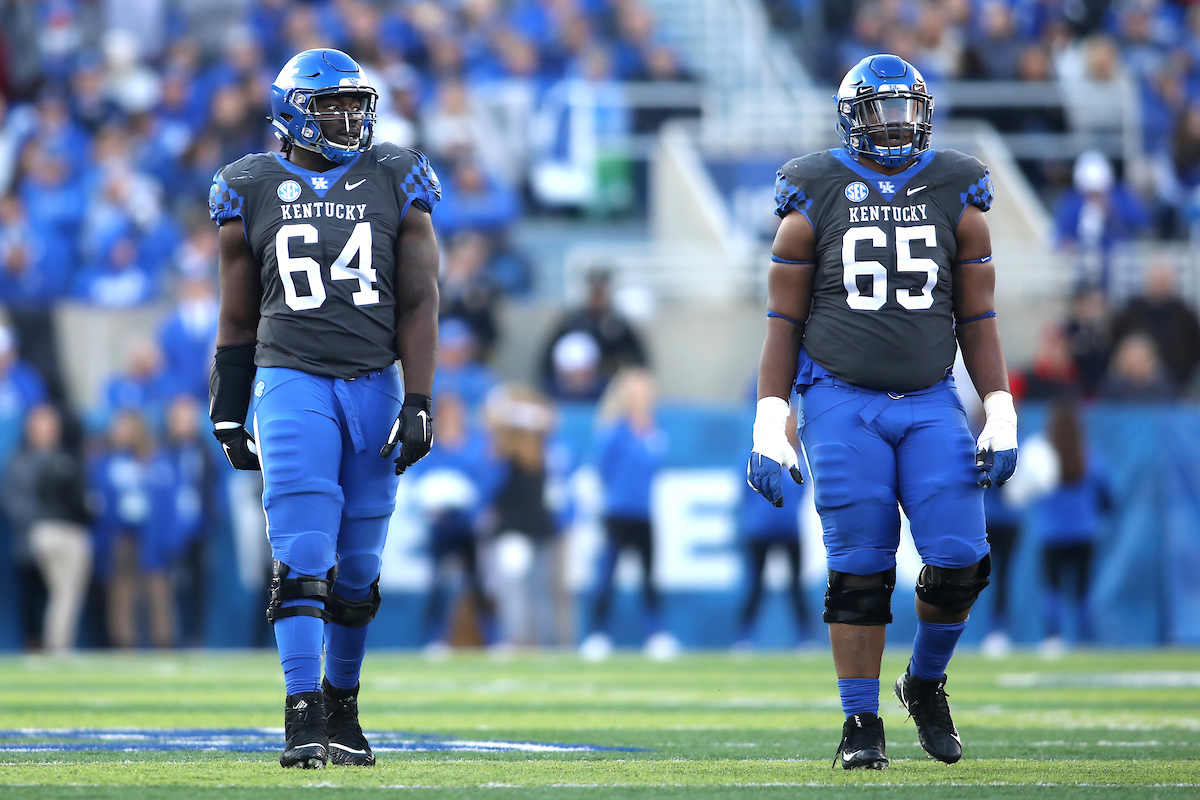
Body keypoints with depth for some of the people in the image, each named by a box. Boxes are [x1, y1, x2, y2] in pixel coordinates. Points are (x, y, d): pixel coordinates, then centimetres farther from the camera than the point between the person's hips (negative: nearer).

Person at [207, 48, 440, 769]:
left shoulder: (395, 182, 6)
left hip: (375, 384, 2)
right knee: (303, 562, -13)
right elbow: (238, 314, 12)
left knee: (357, 569, 6)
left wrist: (419, 404, -5)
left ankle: (342, 708, 21)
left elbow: (419, 300, 3)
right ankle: (303, 718, -14)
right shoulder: (253, 191, 6)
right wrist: (230, 416, 10)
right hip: (291, 381, -2)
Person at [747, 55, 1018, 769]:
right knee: (860, 571, -2)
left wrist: (1001, 417, 3)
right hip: (842, 404, -2)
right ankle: (862, 724, 8)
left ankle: (926, 684, 18)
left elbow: (978, 319, 11)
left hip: (931, 403, 2)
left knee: (959, 561, -8)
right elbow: (784, 322, 5)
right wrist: (770, 426, -2)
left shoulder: (956, 197, 9)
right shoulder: (816, 199, 3)